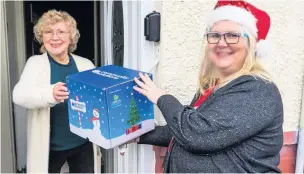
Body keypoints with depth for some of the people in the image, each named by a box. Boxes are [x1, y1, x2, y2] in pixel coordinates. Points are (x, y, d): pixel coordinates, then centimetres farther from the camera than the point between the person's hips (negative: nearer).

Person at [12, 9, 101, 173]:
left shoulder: (86, 65, 2)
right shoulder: (35, 63, -6)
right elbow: (19, 95, -22)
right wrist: (50, 93, -43)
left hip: (83, 143, 2)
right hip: (49, 145, -2)